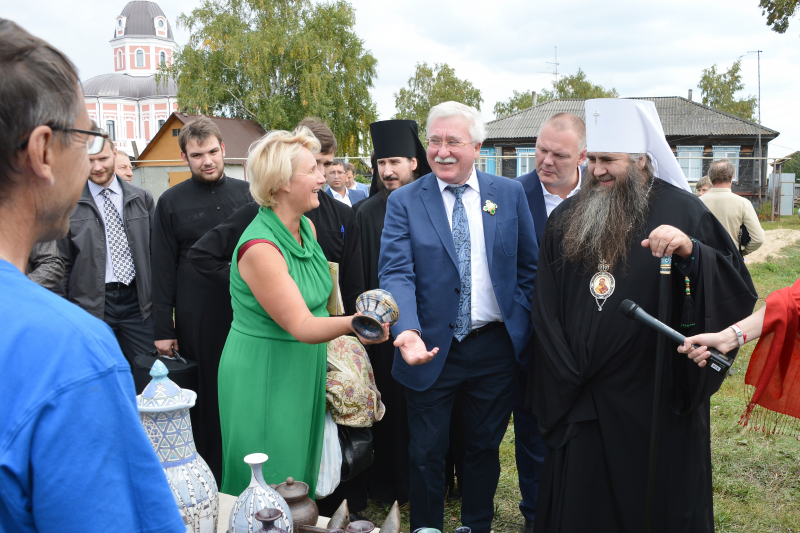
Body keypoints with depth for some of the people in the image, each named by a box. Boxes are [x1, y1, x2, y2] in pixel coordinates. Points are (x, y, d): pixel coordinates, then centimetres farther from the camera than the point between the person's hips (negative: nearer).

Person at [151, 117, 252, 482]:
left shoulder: (245, 194, 6)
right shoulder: (171, 202, 2)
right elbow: (163, 270, 2)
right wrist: (163, 328, -2)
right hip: (197, 319, -1)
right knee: (205, 397, 6)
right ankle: (211, 476, 22)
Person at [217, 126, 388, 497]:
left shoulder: (307, 227, 1)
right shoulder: (260, 248, -25)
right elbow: (300, 326, -26)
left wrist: (356, 322, 3)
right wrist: (352, 323, -42)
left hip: (305, 370, 8)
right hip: (264, 378, -8)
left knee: (301, 475, 21)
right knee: (270, 485, 7)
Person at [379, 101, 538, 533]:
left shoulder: (510, 194, 2)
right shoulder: (404, 201, -4)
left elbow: (528, 266, 7)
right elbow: (396, 272, -13)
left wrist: (520, 324, -2)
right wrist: (408, 330, -30)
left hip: (495, 348, 2)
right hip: (432, 349, -1)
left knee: (485, 447, 18)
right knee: (426, 453, 12)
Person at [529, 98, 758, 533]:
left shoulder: (682, 211, -5)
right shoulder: (565, 220, 5)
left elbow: (740, 291, -12)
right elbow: (544, 310, 7)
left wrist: (691, 252, -30)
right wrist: (565, 377, 1)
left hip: (655, 400, -3)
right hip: (579, 401, 3)